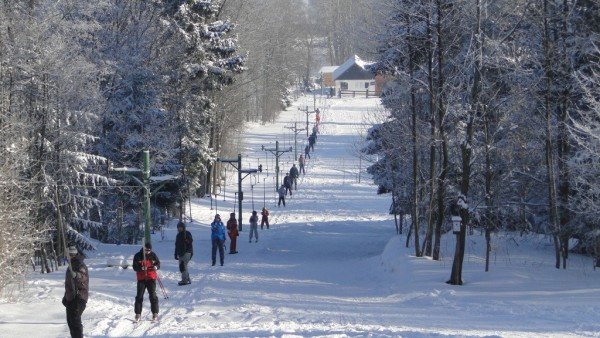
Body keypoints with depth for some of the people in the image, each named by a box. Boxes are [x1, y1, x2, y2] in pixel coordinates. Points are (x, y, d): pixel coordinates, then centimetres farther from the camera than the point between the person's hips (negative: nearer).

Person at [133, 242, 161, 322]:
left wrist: (156, 267, -15)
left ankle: (155, 313, 4)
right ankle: (138, 314, 4)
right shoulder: (138, 256, -2)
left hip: (151, 278, 1)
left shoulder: (153, 255, 3)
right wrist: (141, 268, -26)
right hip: (141, 279, -1)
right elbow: (135, 267, -7)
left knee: (153, 295, -3)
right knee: (139, 296, -2)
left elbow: (158, 263, 9)